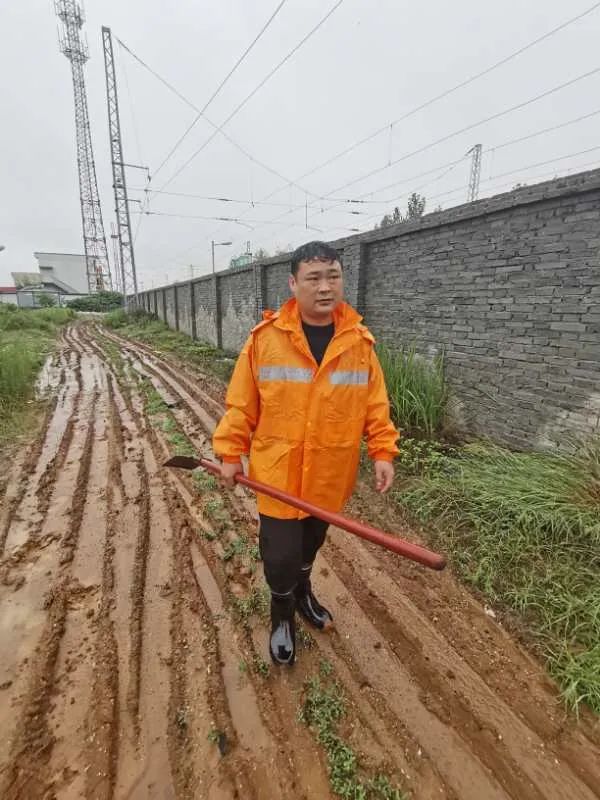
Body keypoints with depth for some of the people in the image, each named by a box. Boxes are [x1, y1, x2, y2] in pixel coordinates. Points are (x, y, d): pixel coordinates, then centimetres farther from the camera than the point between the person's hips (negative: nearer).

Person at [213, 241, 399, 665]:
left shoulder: (360, 342, -4)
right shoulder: (265, 338, -11)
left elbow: (375, 403, 2)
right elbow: (242, 403, -4)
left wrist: (383, 452, -3)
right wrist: (231, 453, -1)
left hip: (331, 472, 3)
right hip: (279, 472, -2)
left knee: (311, 542, 23)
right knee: (280, 554, 4)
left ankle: (303, 592, 56)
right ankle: (282, 613, 39)